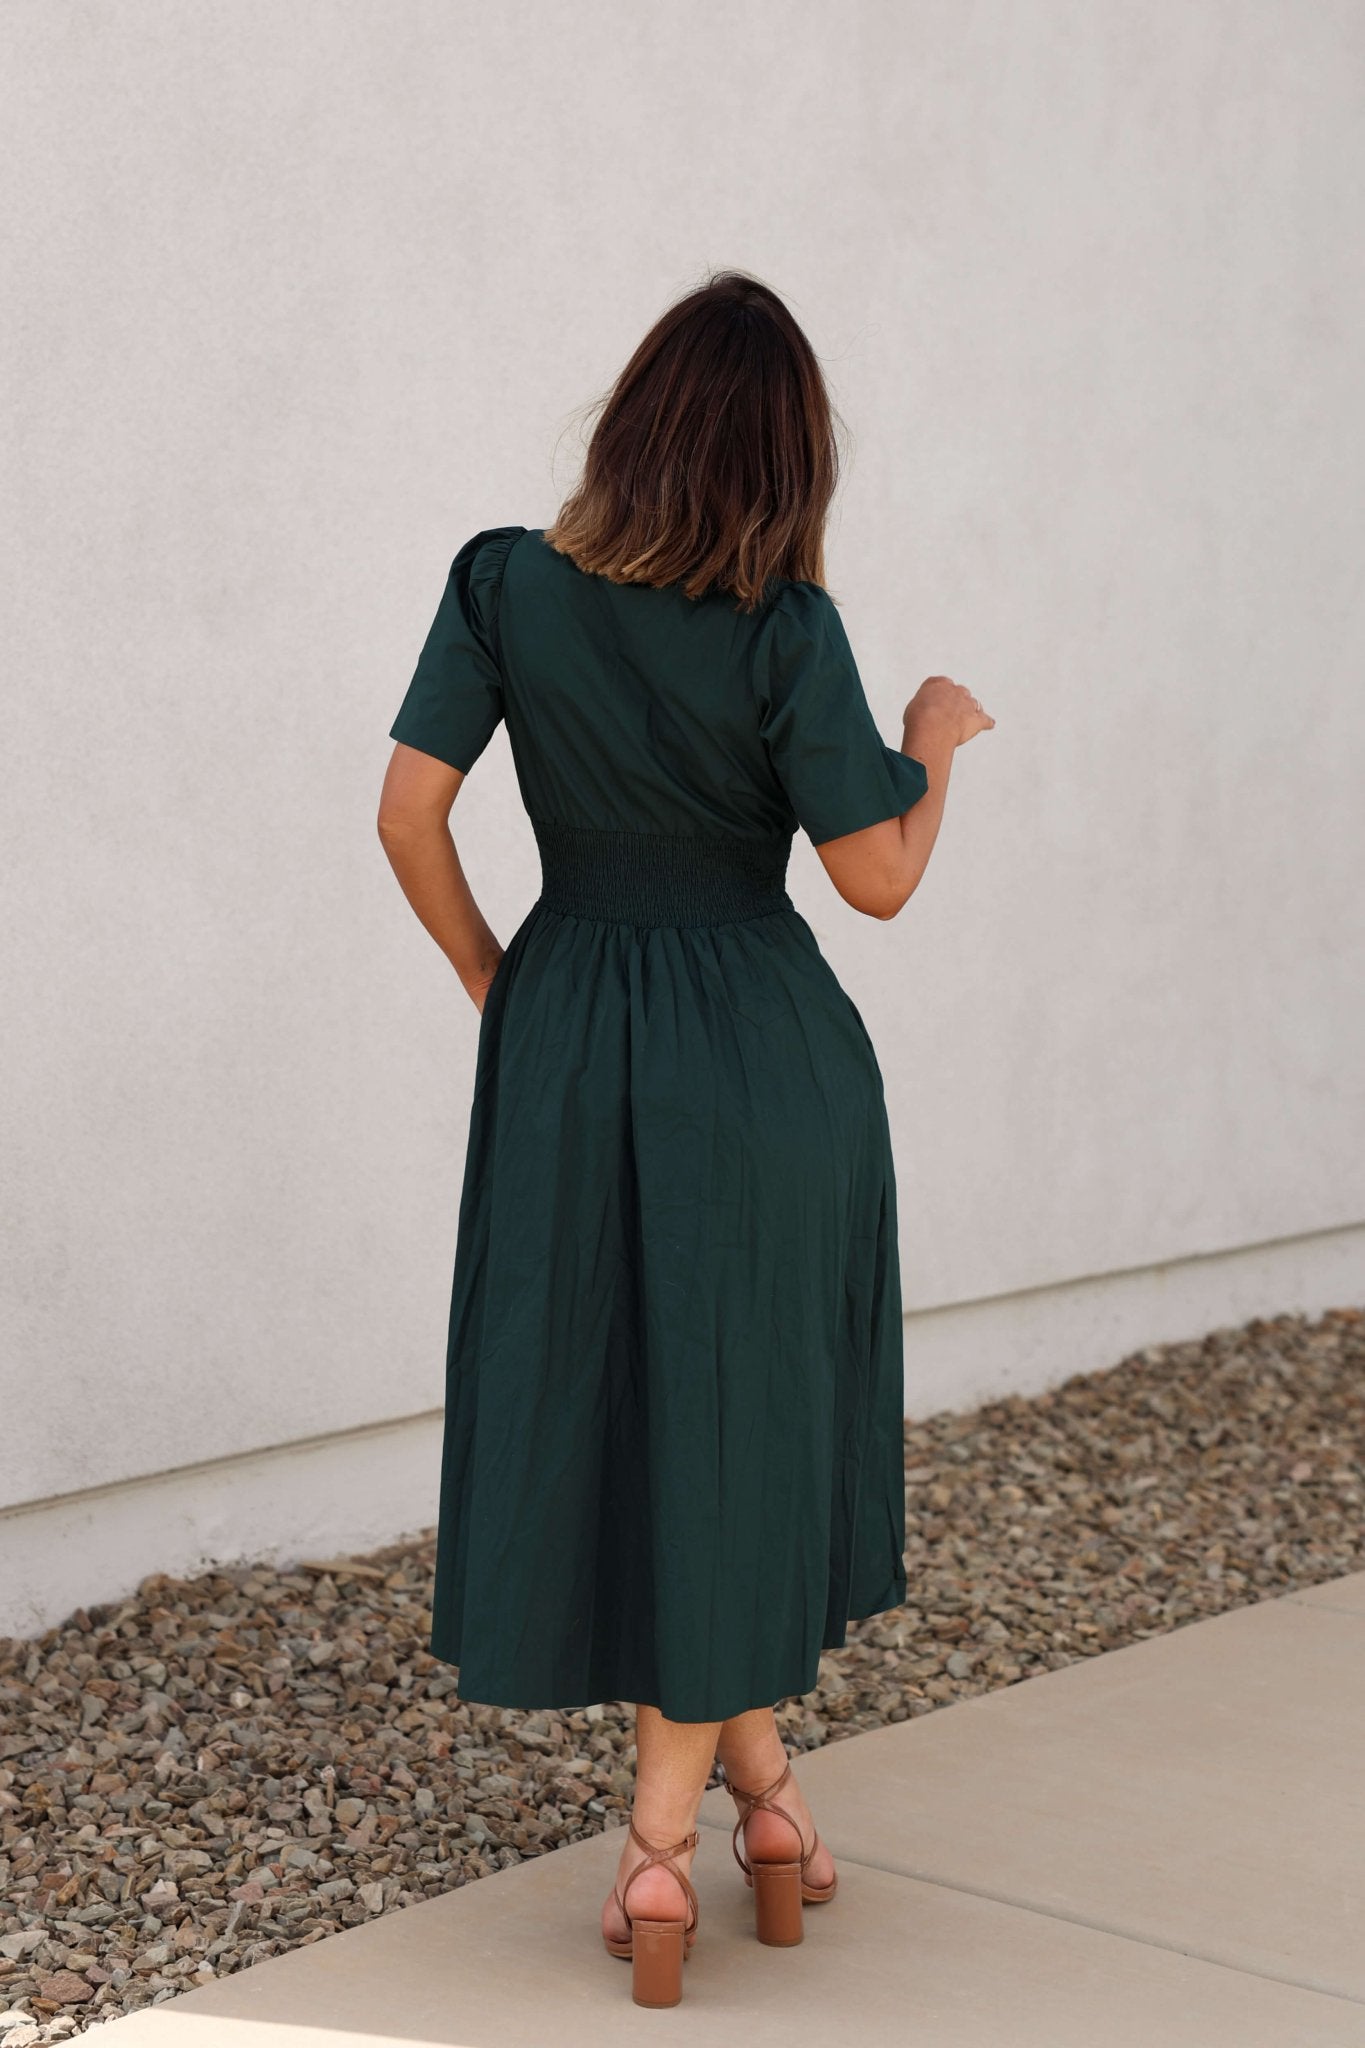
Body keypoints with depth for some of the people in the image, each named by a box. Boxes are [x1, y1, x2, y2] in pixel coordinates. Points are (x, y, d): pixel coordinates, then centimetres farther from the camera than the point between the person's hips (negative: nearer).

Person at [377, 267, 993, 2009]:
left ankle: (711, 1815, 16)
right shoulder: (788, 631, -12)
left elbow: (409, 815, -8)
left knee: (594, 1405, 12)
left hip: (568, 1039, 2)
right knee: (742, 1415, 13)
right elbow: (878, 878, -10)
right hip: (771, 1050, -1)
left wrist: (493, 979, 7)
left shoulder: (505, 584, -6)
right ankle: (747, 1799, 20)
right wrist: (937, 741, 9)